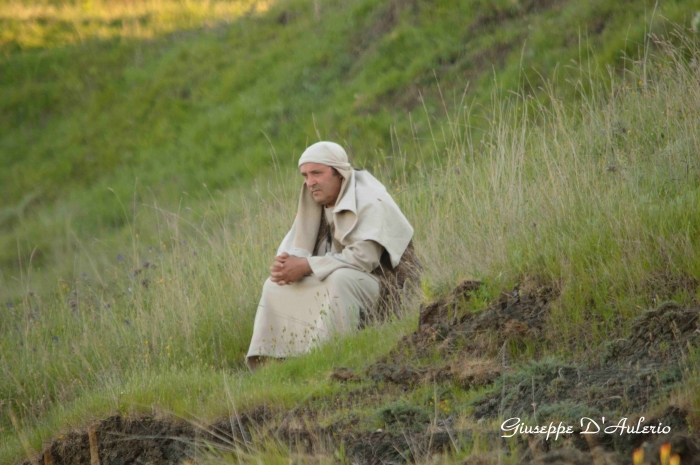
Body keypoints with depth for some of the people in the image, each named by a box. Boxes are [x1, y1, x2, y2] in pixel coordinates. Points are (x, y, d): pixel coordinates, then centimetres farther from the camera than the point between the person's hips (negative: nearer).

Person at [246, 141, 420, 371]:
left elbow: (365, 257, -29)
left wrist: (306, 266, -29)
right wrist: (284, 263, -21)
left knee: (340, 279, -37)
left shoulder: (370, 203, -18)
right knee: (275, 286, 1)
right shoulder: (316, 204, 7)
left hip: (385, 283, -8)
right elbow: (293, 246, 5)